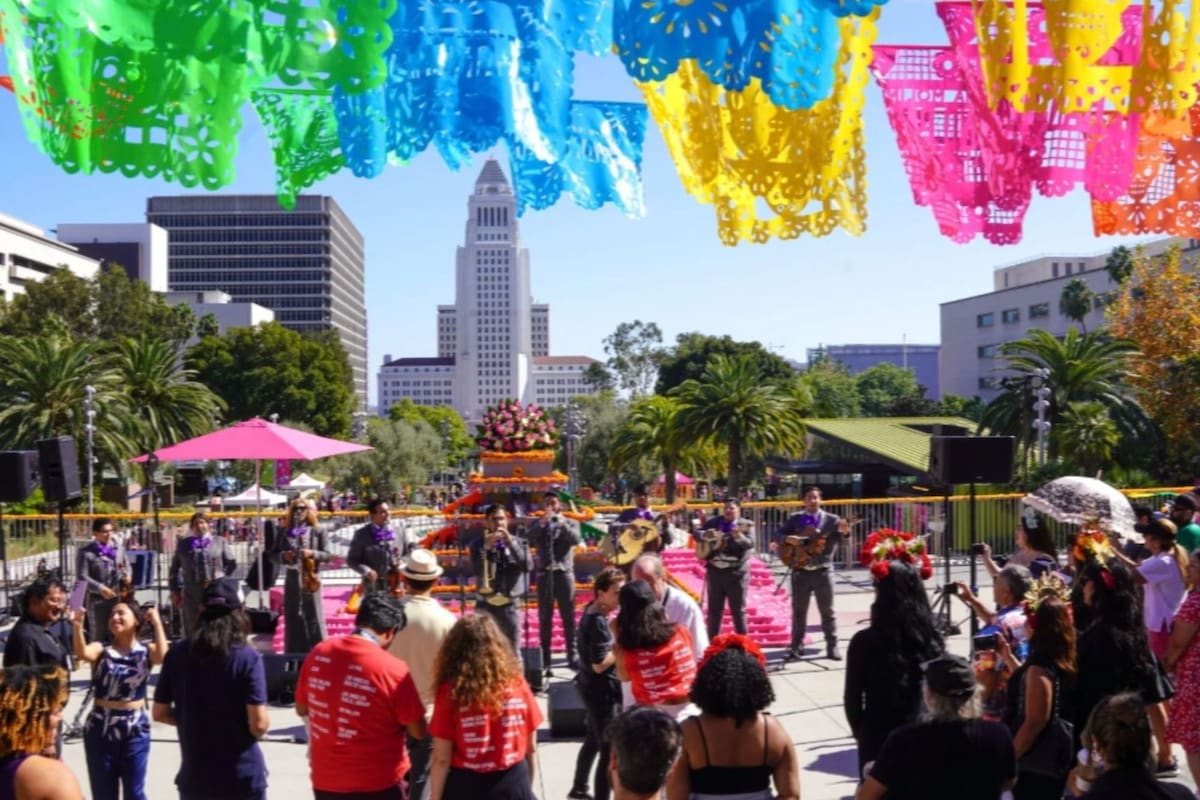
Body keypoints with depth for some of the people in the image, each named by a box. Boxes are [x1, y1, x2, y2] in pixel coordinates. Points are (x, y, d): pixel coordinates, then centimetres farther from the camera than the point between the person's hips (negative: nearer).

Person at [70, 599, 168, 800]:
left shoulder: (147, 651, 0)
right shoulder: (101, 649, 0)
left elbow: (163, 656, -23)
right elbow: (83, 653, -23)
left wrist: (157, 623, -23)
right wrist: (77, 626, -38)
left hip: (135, 729, -1)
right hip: (100, 729, 1)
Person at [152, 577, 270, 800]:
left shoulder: (177, 653, -2)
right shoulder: (247, 657, -15)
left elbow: (160, 713, 6)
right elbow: (258, 724, -18)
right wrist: (265, 721, 4)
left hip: (194, 776, 4)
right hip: (243, 777, -4)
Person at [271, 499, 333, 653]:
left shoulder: (317, 532, 3)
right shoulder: (284, 532, 9)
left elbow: (328, 555, 1)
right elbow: (273, 554, 13)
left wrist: (312, 553, -16)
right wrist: (283, 556, -8)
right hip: (291, 579, 2)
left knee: (314, 619, -3)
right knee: (292, 619, 5)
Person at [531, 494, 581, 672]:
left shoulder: (570, 523, 9)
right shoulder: (539, 525, 11)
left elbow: (576, 540, -11)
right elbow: (530, 540, -9)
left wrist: (562, 523, -18)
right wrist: (543, 522, -19)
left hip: (564, 573, -1)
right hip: (545, 574, 1)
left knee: (569, 617, 4)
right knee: (545, 619, 3)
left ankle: (572, 656, 12)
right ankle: (545, 660, 6)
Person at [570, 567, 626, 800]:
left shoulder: (592, 611, 3)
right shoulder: (597, 622, -26)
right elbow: (600, 664, -26)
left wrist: (618, 640, 0)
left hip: (593, 687, 10)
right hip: (602, 690, -10)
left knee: (594, 740, 26)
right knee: (610, 750, -2)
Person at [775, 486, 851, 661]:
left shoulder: (831, 519, 1)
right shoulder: (794, 519, 6)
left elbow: (842, 531, -14)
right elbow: (778, 536, 4)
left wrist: (844, 531, -37)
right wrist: (788, 539, -17)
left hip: (823, 571, -1)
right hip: (800, 571, 1)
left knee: (827, 611, 4)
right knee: (798, 610, 7)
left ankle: (832, 647, 11)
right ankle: (796, 647, 13)